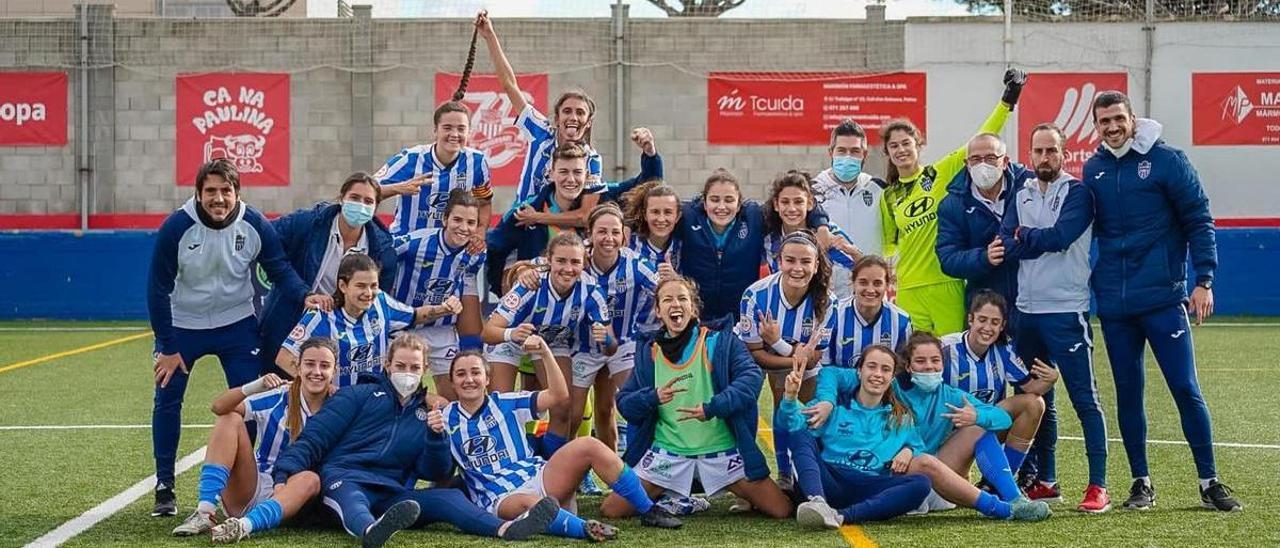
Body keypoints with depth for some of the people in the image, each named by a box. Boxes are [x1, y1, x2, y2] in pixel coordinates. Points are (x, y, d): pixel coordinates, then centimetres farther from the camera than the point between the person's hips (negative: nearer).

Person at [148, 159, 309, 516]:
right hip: (182, 325, -1)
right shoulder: (176, 227, -20)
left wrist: (305, 296, -29)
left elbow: (280, 270, -7)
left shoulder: (255, 226, -16)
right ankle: (164, 488, 8)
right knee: (167, 399, -4)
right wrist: (167, 347, -15)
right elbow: (158, 288, -15)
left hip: (237, 325, 1)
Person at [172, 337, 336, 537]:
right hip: (250, 493, 0)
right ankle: (205, 513, -31)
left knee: (311, 479, -33)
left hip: (288, 501, 0)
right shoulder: (277, 398, -6)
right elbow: (219, 407, -18)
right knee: (230, 419, -17)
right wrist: (255, 387, -36)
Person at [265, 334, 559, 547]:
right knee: (350, 496, -40)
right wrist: (284, 474, -12)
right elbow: (314, 437, 5)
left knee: (449, 496, -23)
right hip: (343, 480, -3)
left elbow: (436, 473, 15)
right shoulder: (359, 396, 14)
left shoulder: (427, 412, 24)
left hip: (391, 494, 3)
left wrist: (436, 434, -3)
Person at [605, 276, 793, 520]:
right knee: (610, 510, -9)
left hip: (721, 450, -2)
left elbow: (751, 377, -15)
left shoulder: (720, 342, -1)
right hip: (667, 452, 2)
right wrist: (653, 398, -17)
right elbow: (624, 403, 5)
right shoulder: (648, 352, 7)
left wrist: (713, 407, -27)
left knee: (781, 510, -10)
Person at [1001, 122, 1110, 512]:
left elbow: (1061, 236, -17)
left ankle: (1098, 486, -6)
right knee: (1036, 399, 13)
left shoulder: (1078, 192, -2)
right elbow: (1007, 245, 1)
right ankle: (1044, 479, 23)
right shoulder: (1022, 196, 14)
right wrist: (1043, 241, -11)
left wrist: (1025, 235, -2)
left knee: (1084, 399, -6)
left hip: (1066, 311, -6)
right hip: (1027, 311, 6)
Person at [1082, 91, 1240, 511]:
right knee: (1128, 393, 8)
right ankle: (1141, 482, 17)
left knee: (1186, 389, -4)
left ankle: (1209, 482, 5)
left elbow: (1199, 221, -4)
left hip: (1163, 298, -4)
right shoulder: (1093, 170, 8)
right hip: (1113, 303, 4)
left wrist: (1203, 280, -10)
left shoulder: (1166, 160, -4)